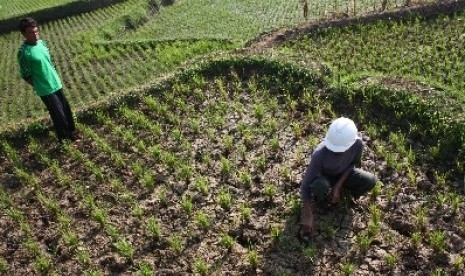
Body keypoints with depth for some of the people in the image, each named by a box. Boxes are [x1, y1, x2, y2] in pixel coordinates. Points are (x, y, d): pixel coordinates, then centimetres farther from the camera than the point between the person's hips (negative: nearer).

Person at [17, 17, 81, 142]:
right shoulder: (24, 52, -20)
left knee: (66, 109, 17)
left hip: (56, 84, 7)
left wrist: (56, 79, 12)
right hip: (45, 90, -7)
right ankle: (65, 138, 24)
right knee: (59, 114, 4)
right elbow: (26, 76, -13)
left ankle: (71, 131, 37)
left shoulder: (41, 42, 1)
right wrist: (40, 86, -5)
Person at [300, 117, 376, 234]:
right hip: (323, 177, -3)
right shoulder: (320, 154, -39)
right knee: (320, 185, -38)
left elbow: (353, 163, -8)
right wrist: (308, 216, -33)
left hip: (344, 174, 3)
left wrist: (338, 186, -20)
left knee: (370, 181, -22)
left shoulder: (358, 144, -29)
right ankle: (321, 200, 0)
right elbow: (305, 185, -32)